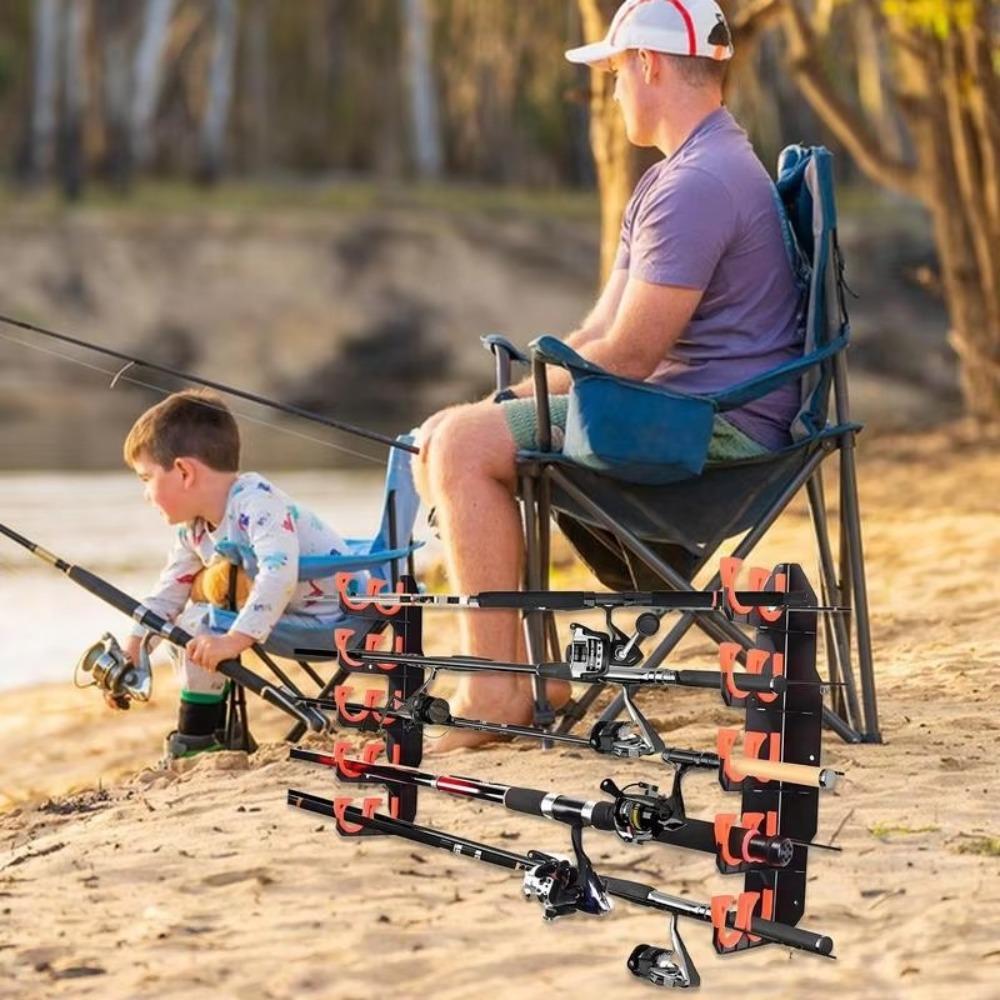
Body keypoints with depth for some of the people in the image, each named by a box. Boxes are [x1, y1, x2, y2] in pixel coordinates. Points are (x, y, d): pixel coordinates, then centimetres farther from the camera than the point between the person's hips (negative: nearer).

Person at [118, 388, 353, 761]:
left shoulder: (257, 503, -25)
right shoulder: (193, 531, 4)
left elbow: (279, 574, -38)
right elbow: (167, 594, 12)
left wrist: (234, 640, -45)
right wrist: (131, 649, 2)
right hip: (286, 610, 10)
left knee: (199, 625, -19)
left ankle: (196, 740, -6)